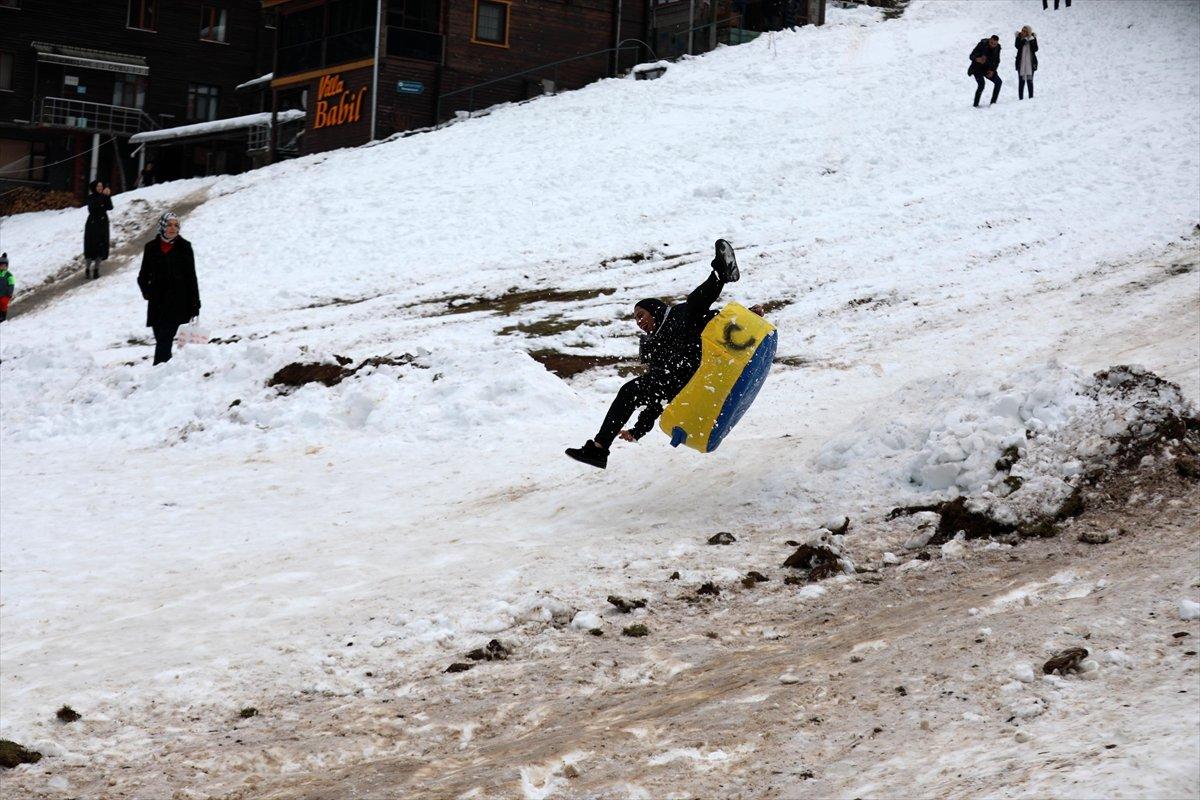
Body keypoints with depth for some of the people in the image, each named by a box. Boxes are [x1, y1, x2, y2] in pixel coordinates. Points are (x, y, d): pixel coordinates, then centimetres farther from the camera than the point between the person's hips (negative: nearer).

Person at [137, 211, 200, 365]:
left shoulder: (184, 247, 2)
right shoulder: (152, 247, 7)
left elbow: (191, 277, 3)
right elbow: (143, 276, 15)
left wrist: (194, 305, 1)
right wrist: (147, 292, -2)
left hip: (178, 305, -3)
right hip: (157, 305, 3)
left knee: (164, 340, -15)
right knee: (161, 340, 6)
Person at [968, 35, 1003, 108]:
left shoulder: (997, 47, -6)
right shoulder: (982, 44, -21)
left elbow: (997, 61, 4)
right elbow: (972, 56, -20)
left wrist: (992, 70, -11)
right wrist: (977, 59, -42)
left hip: (988, 68, 5)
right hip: (978, 68, -5)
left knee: (998, 82, -7)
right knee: (981, 84, -25)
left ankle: (993, 102, 3)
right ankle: (976, 104, -15)